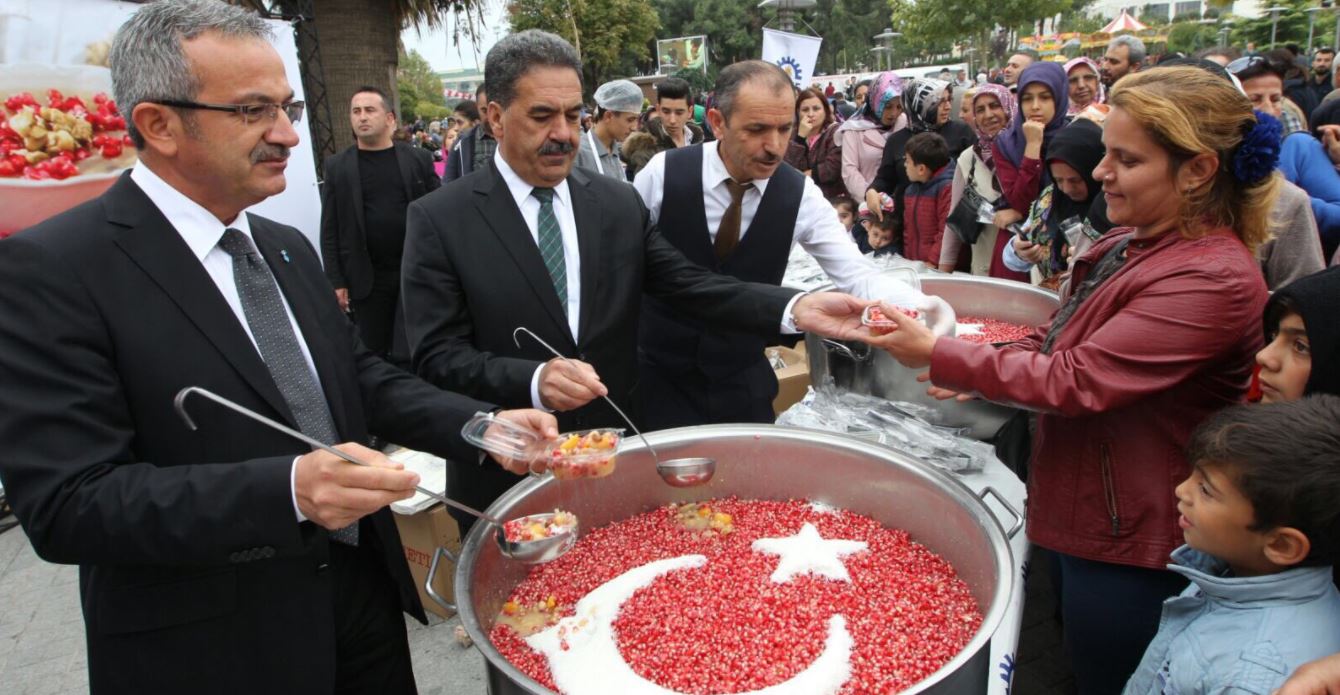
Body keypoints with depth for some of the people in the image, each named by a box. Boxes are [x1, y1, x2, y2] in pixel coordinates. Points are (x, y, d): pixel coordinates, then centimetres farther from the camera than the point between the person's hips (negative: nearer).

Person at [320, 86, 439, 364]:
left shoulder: (418, 159, 3)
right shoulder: (337, 167, 3)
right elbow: (330, 231, 2)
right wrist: (336, 281, -3)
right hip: (366, 278, 1)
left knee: (409, 352, 1)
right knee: (372, 355, 8)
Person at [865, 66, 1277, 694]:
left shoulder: (1214, 281, -26)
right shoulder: (1129, 244, 3)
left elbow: (1074, 381, -29)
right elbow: (1059, 341, 15)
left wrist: (936, 354, -23)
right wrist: (979, 375, -2)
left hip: (1126, 547, -8)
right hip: (1082, 514, 9)